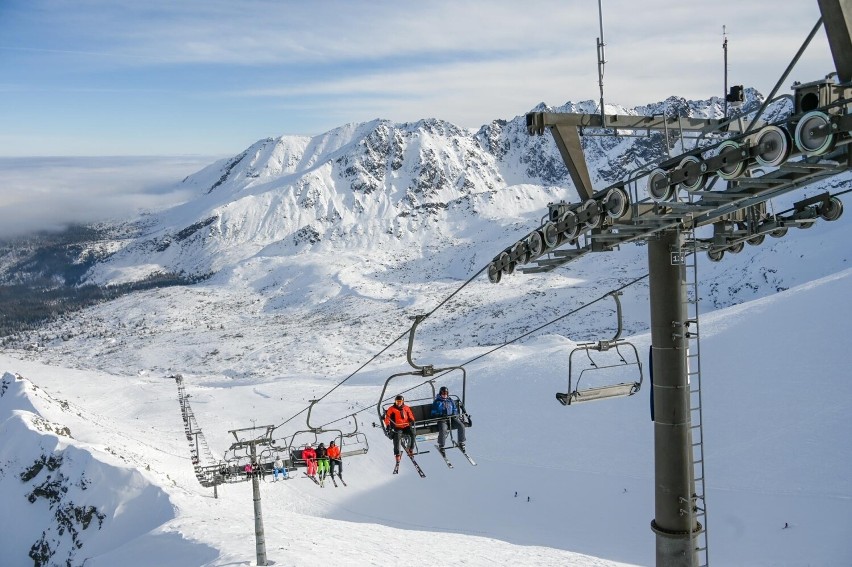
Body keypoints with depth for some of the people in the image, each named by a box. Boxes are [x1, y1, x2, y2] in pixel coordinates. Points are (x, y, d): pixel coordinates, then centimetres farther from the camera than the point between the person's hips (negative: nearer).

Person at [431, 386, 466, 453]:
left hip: (451, 418, 3)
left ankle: (461, 443, -7)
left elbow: (455, 410, 22)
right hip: (442, 419, -3)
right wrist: (440, 415, -12)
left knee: (461, 426, -23)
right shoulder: (437, 402, 10)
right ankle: (441, 446, -17)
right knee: (443, 429, -35)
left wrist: (454, 414, -1)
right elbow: (433, 413, 7)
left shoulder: (451, 401, 20)